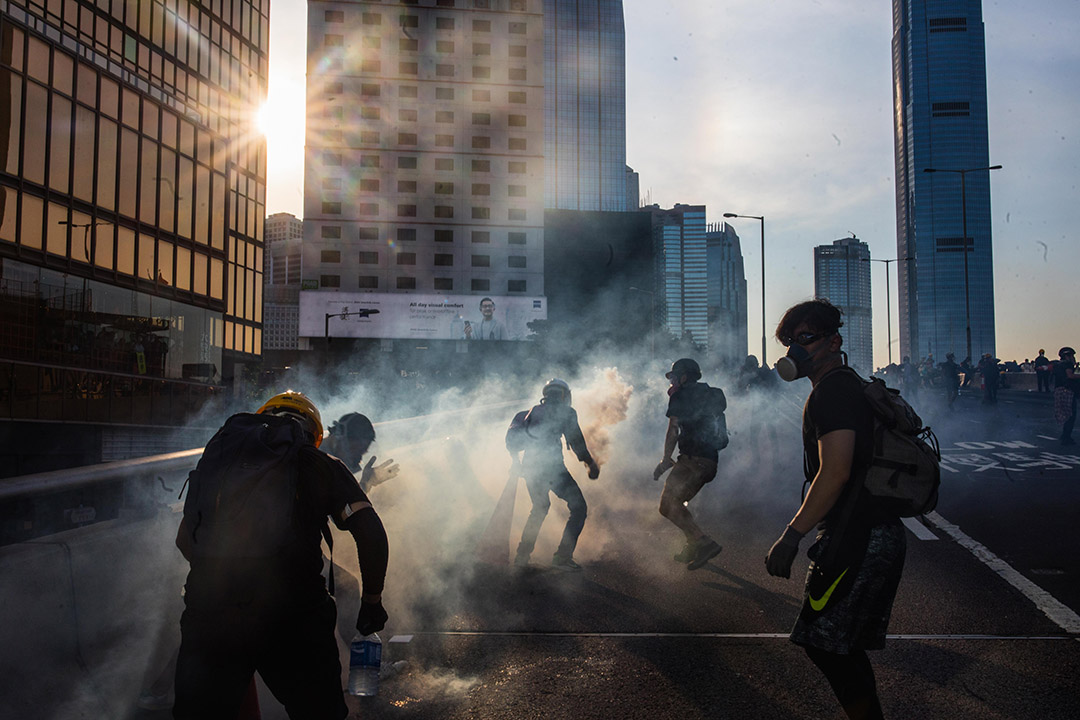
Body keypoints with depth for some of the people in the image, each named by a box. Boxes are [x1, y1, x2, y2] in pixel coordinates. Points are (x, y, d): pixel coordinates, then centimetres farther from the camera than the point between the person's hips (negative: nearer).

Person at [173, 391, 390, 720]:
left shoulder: (218, 452, 21)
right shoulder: (322, 465, 11)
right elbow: (371, 534, 0)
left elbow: (184, 539, 24)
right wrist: (372, 600, 12)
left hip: (209, 608, 3)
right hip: (292, 614, -2)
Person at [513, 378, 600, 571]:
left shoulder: (533, 412, 20)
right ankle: (562, 557, -9)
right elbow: (576, 441, 0)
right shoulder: (566, 412, 5)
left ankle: (522, 556, 22)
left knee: (540, 508, 26)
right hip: (551, 465, -6)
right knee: (579, 507, 2)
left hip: (529, 466, 6)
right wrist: (591, 463, 9)